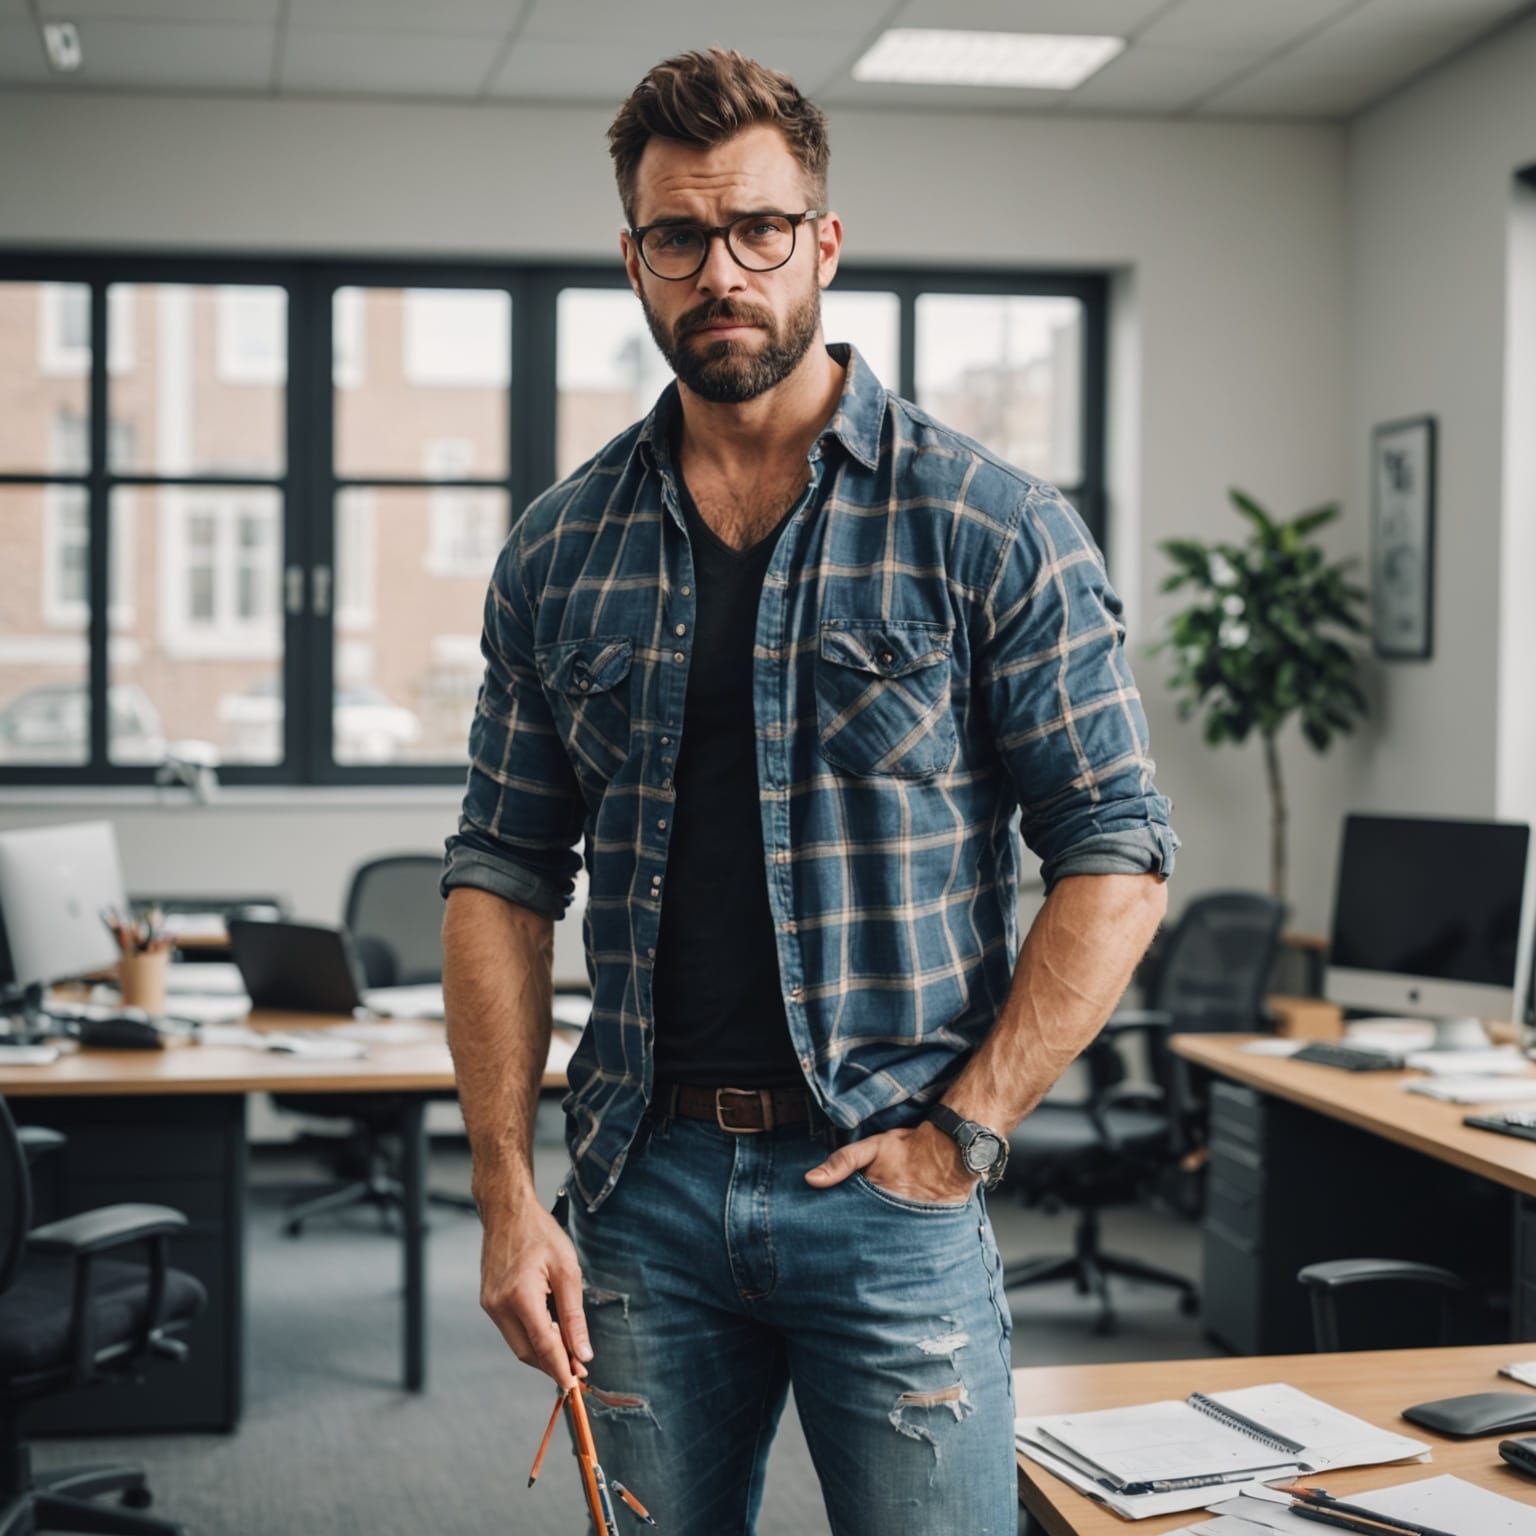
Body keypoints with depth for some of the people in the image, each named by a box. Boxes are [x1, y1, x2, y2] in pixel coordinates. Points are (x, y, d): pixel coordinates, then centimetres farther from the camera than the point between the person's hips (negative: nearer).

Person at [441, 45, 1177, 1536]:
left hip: (890, 1193, -3)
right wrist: (508, 1196, -1)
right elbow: (502, 874, 7)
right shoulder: (561, 549, 6)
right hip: (644, 1189, 3)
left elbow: (1115, 859, -4)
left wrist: (962, 1130, -11)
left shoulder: (990, 527, -4)